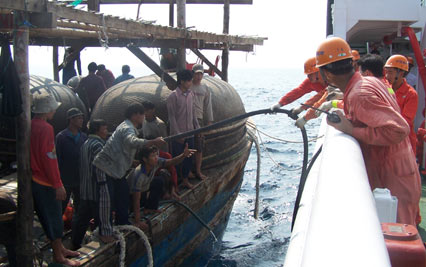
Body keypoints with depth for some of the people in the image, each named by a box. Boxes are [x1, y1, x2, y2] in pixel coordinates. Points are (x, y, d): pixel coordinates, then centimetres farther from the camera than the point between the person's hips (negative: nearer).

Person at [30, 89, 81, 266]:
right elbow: (48, 158, -23)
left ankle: (60, 248, 30)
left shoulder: (31, 126, 8)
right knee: (54, 218, 1)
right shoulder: (45, 128, -19)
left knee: (51, 218, 18)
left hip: (35, 179, 9)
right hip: (45, 183, -9)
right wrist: (58, 185, -18)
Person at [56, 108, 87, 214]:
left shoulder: (83, 136, 8)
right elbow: (57, 159, -10)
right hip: (65, 181, -5)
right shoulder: (61, 137, -7)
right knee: (60, 208, 3)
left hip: (80, 180, 5)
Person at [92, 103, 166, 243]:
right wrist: (153, 142, -59)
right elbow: (132, 142, -46)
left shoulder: (128, 127, 15)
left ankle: (123, 225, 25)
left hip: (117, 168, 11)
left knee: (123, 194, 13)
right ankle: (105, 233, -7)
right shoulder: (128, 128, -21)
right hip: (106, 166, -11)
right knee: (107, 199, -11)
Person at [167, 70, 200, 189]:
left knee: (189, 157, 13)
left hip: (189, 133, 6)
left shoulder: (190, 94, 5)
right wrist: (178, 134, -16)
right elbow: (172, 117, -14)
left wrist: (197, 128, 10)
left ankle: (185, 179, 28)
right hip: (178, 134, -6)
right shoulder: (173, 96, -15)